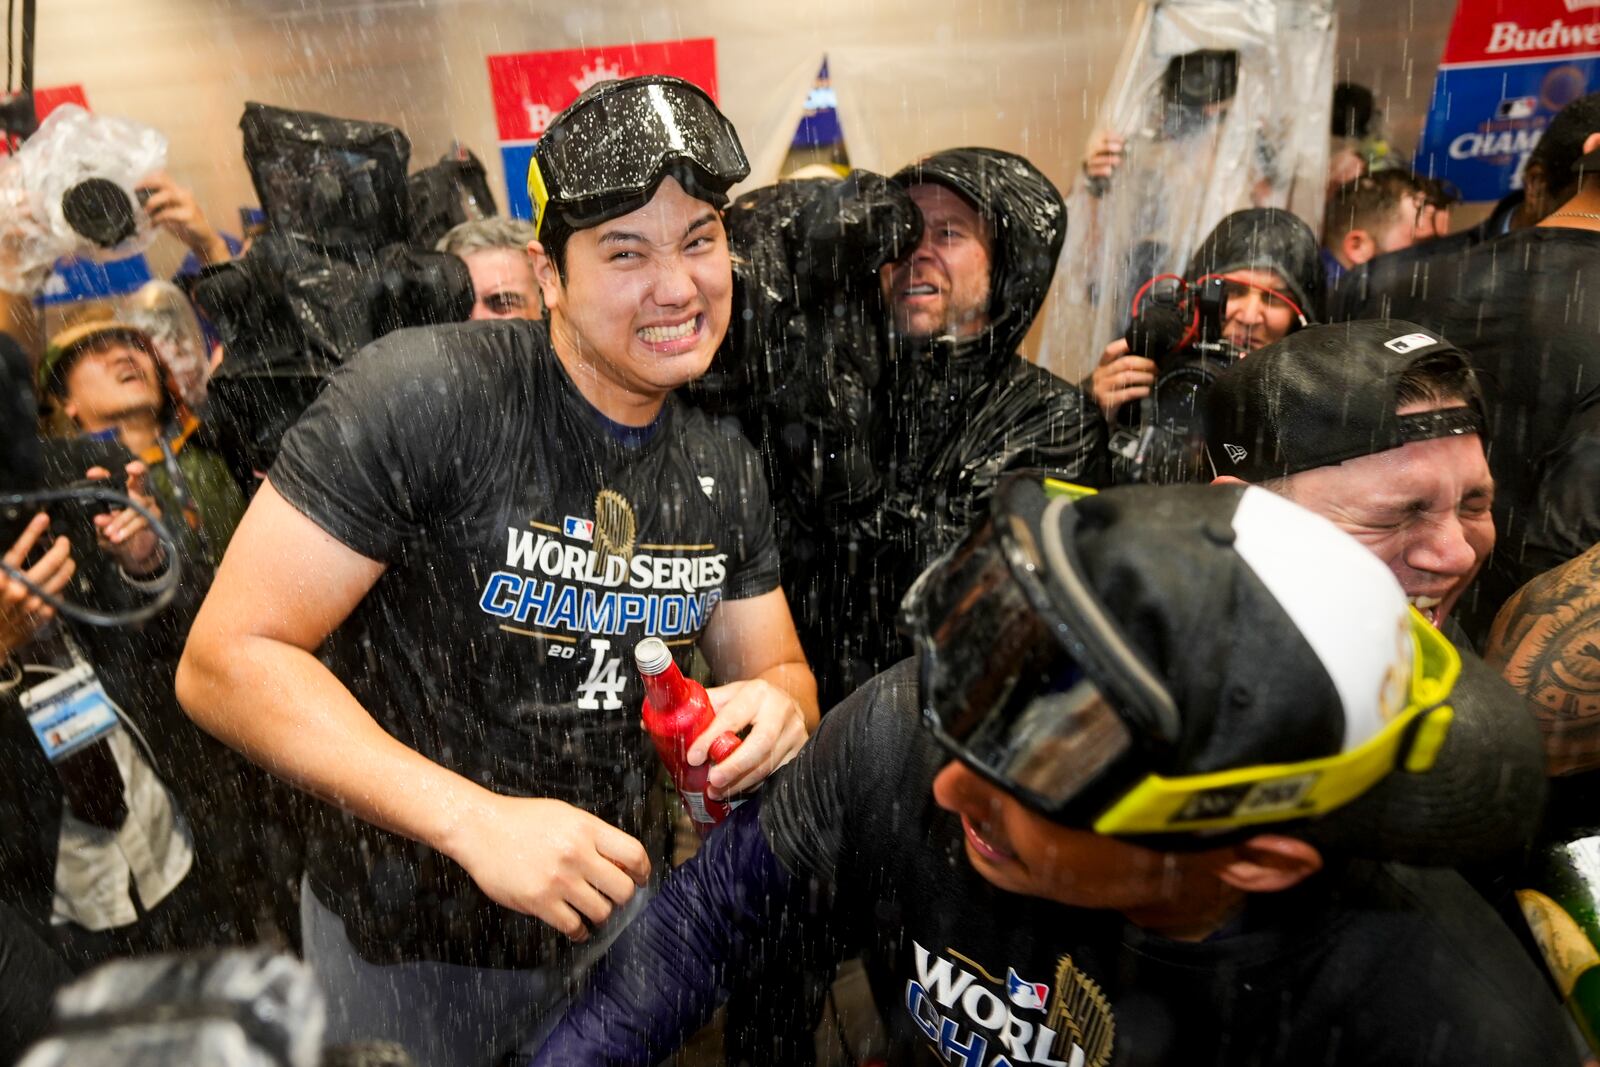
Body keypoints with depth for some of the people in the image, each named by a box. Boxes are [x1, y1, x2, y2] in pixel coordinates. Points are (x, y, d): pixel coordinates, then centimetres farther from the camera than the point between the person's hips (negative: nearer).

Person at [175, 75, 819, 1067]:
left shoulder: (728, 471, -3)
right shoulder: (422, 393, -22)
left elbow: (782, 672, 5)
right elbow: (227, 659, -21)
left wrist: (778, 705, -20)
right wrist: (475, 820, -29)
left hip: (606, 906, 5)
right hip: (402, 938, -5)